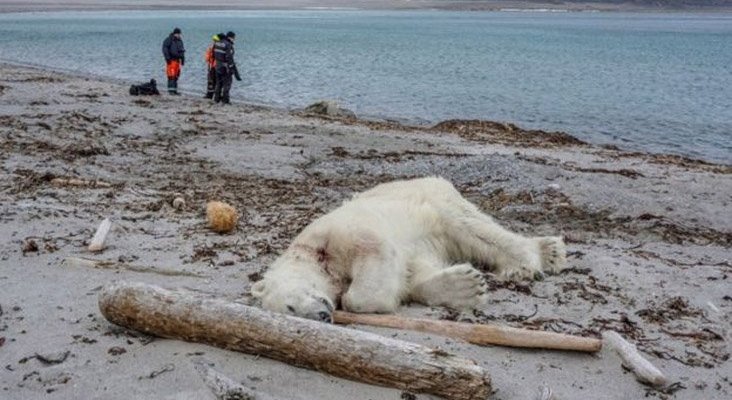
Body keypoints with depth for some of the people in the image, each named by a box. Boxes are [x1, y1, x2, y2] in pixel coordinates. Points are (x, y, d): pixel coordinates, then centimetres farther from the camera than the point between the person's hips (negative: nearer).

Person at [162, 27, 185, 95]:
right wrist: (167, 58, -18)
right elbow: (165, 49, -10)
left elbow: (182, 50, 24)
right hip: (171, 60, -7)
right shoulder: (168, 40, -5)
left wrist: (183, 59, 19)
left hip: (177, 60, 7)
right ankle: (171, 90, -13)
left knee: (176, 75, 7)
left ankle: (175, 90, 12)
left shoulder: (180, 40, 17)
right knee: (171, 75, -12)